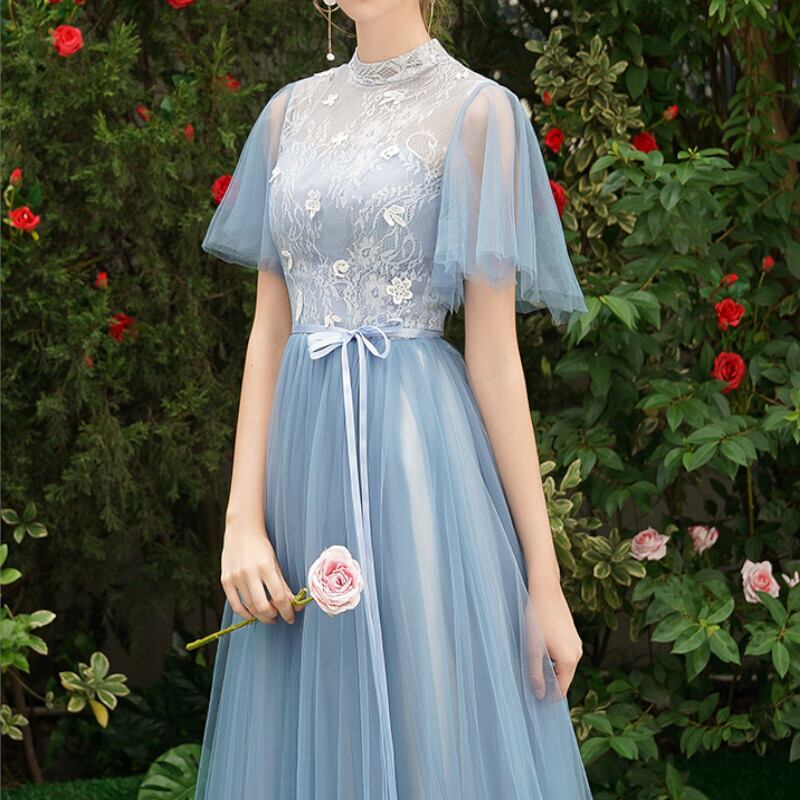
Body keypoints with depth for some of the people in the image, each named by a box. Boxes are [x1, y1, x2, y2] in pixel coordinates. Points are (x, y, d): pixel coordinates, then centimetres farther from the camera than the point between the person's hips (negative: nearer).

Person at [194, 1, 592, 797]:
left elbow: (495, 355, -5)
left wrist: (545, 581, -7)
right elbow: (268, 331, 10)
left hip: (418, 451, -5)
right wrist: (242, 518, -2)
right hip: (303, 450, 5)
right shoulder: (292, 112, 12)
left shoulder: (476, 112, -3)